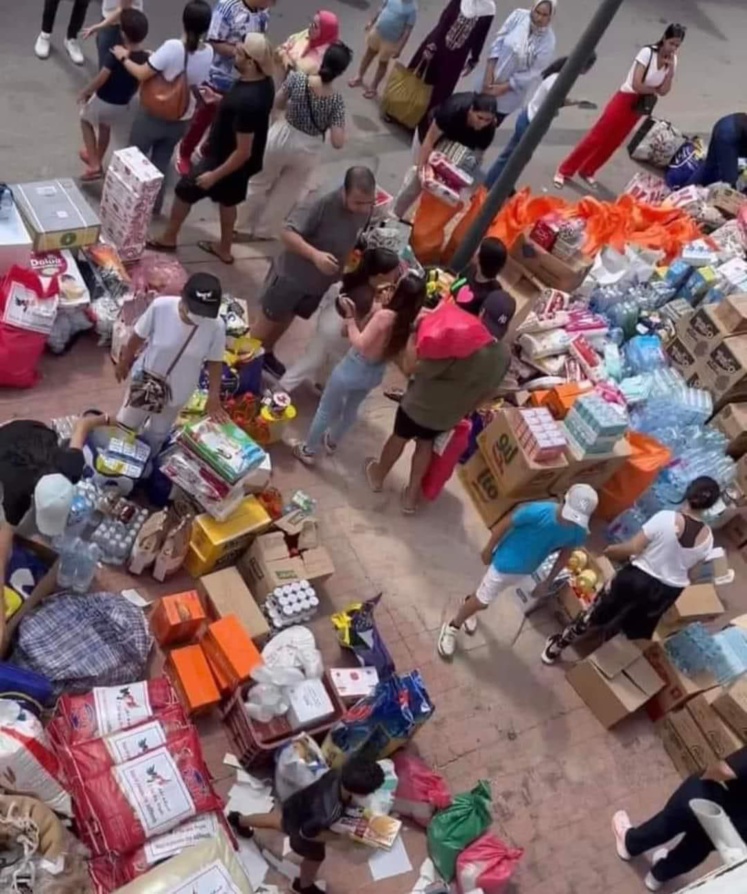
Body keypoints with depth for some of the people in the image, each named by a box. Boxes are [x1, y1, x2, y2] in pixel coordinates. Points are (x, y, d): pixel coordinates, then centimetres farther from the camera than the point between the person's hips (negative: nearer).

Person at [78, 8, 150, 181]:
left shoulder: (115, 54, -28)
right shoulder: (146, 59, -13)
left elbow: (101, 79, -26)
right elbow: (139, 84, -1)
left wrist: (85, 92, -10)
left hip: (103, 101, -4)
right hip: (123, 105, 5)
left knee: (86, 120, 24)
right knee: (105, 126, 32)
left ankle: (94, 165, 16)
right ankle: (97, 160, 50)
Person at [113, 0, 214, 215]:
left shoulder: (173, 47, -26)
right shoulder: (208, 52, -10)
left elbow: (142, 74, -21)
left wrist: (123, 57, -4)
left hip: (153, 114, -4)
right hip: (180, 120, 4)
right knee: (162, 162, 23)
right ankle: (155, 204, 35)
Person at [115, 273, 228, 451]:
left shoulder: (216, 327, -28)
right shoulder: (160, 307, -30)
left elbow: (215, 362, -11)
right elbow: (138, 336, -12)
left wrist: (214, 397, -8)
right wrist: (124, 362, 3)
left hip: (177, 390, 0)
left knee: (158, 432, 25)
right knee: (126, 422, 25)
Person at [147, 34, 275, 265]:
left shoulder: (247, 101, -37)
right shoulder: (264, 82, -9)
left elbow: (243, 152, -31)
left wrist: (214, 175, -22)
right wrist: (220, 100, 3)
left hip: (226, 161, -8)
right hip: (242, 163, 8)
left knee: (184, 191, 12)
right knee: (227, 200, 27)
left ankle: (169, 239, 33)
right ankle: (224, 249, 45)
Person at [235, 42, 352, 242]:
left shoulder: (297, 79, -21)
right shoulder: (337, 101, -25)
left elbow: (277, 104, -5)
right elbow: (338, 143, -25)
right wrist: (338, 126, -6)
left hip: (281, 138, 1)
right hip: (307, 151, -1)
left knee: (259, 184, 26)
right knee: (286, 194, 26)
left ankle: (245, 227, 41)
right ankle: (265, 231, 43)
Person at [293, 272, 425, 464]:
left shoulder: (385, 315, -32)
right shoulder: (410, 322, -13)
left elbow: (360, 344, -26)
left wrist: (350, 317, -17)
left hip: (353, 369, -6)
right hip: (374, 374, 6)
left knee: (326, 409, 16)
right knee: (351, 408, 31)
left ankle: (308, 451, 30)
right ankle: (332, 442, 53)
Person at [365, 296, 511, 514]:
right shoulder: (505, 356, -15)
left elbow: (417, 369, -30)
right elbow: (488, 394, 1)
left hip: (419, 405, -4)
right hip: (448, 417, 5)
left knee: (399, 438, 23)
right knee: (425, 444, 30)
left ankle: (378, 475, 48)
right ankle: (411, 496, 39)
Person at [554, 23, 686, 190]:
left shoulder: (672, 61, 0)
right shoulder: (647, 53, -19)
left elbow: (664, 91, -5)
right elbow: (636, 85, -24)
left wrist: (671, 69, -17)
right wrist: (654, 89, -9)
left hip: (639, 107, 6)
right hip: (625, 100, -6)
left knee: (613, 143, 12)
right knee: (596, 137, -4)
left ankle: (587, 171, 29)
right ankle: (565, 171, 4)